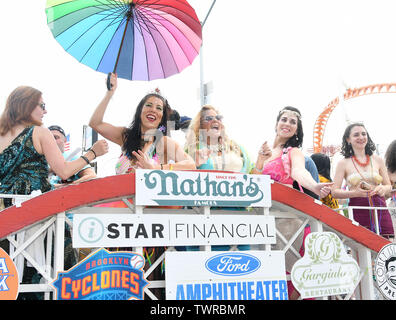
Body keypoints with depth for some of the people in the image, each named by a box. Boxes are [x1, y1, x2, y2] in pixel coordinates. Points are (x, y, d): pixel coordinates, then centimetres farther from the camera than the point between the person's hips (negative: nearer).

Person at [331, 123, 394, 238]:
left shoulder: (378, 160, 12)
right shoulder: (343, 163, 4)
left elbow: (389, 186, 19)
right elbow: (334, 192, -1)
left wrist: (383, 189, -5)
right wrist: (355, 193, -17)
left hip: (380, 212, 3)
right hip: (358, 213, -2)